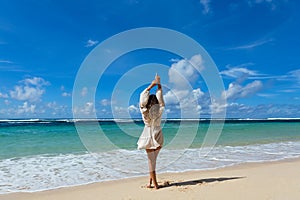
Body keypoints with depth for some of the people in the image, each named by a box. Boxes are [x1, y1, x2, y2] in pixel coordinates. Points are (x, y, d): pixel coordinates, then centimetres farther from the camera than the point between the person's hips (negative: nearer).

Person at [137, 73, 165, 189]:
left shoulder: (145, 112, -13)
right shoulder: (160, 110, -8)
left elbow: (142, 96, -6)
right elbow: (160, 98, 4)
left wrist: (152, 85, -2)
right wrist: (158, 84, 9)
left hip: (149, 138, -3)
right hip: (158, 138, 3)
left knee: (151, 160, 5)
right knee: (152, 159, 15)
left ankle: (155, 184, 11)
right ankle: (151, 182, 22)